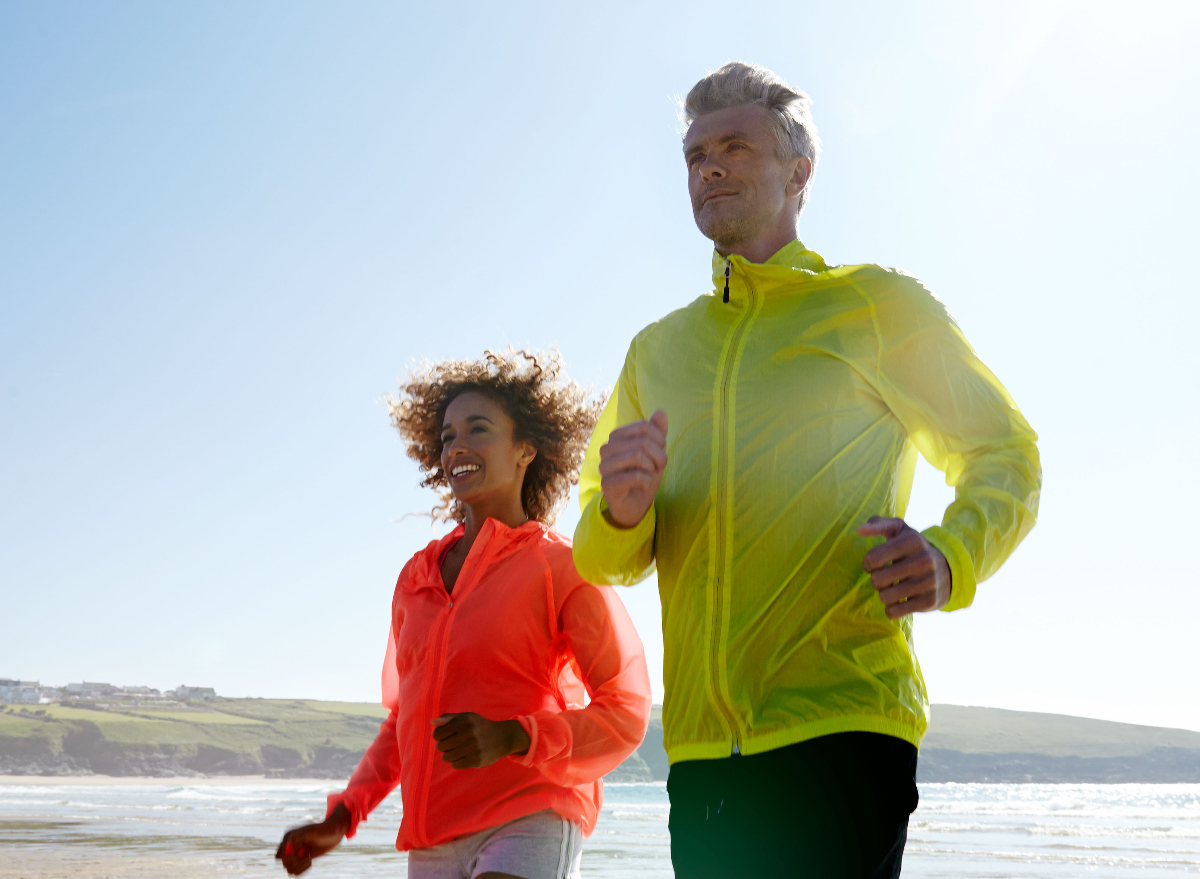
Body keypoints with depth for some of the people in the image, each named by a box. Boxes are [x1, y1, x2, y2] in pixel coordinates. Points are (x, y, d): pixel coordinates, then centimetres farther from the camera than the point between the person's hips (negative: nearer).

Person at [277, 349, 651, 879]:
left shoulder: (562, 567, -2)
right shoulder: (417, 576, 15)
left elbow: (625, 716, -5)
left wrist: (510, 738, -19)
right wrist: (341, 817, 13)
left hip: (529, 824, -6)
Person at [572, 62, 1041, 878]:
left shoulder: (878, 304, 8)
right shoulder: (657, 349, 19)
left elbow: (1007, 454, 10)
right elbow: (603, 560, 19)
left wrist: (952, 556, -12)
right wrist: (620, 514, -7)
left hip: (841, 726, -4)